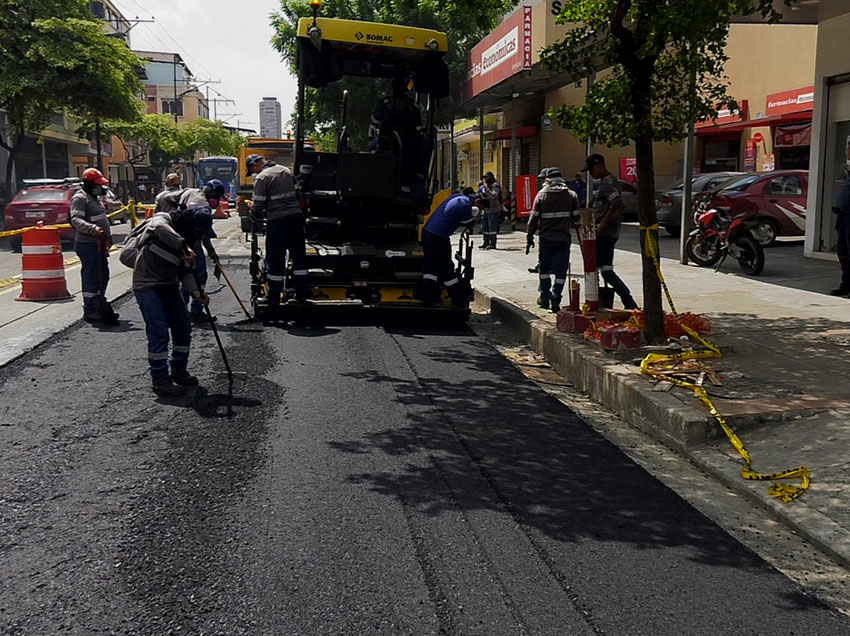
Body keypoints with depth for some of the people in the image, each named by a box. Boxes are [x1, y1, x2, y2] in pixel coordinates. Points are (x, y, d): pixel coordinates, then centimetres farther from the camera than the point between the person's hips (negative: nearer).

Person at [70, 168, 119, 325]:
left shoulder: (95, 198, 20)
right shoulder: (80, 198, -13)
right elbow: (76, 220, -27)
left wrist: (108, 238, 30)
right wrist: (92, 229, -42)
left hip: (99, 244, 10)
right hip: (87, 244, -10)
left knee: (103, 276, 16)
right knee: (91, 278, -8)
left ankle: (100, 306, 29)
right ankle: (90, 312, -3)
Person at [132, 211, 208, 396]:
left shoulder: (186, 240, 8)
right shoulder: (161, 220, -12)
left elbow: (185, 271, 7)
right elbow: (158, 228, -37)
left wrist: (194, 290, -9)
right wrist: (185, 248, -36)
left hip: (169, 287, 8)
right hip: (148, 287, -8)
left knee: (183, 329, 11)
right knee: (159, 333, -11)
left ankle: (179, 371, 28)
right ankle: (160, 380, -3)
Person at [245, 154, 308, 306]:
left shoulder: (262, 178, -8)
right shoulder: (286, 171, 13)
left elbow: (258, 207, -10)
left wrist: (252, 208, 13)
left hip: (277, 221, -6)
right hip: (296, 217, 6)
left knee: (275, 260, 2)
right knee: (299, 256, 13)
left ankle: (274, 298, 7)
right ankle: (301, 294, 18)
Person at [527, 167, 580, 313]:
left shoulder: (542, 195, -1)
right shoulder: (571, 195, 1)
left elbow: (534, 218, 0)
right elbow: (577, 217, 0)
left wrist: (530, 236, 8)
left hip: (546, 237, 0)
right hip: (564, 238, 0)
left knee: (544, 267, 16)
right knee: (561, 270, 4)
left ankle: (545, 297, 22)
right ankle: (555, 301, 1)